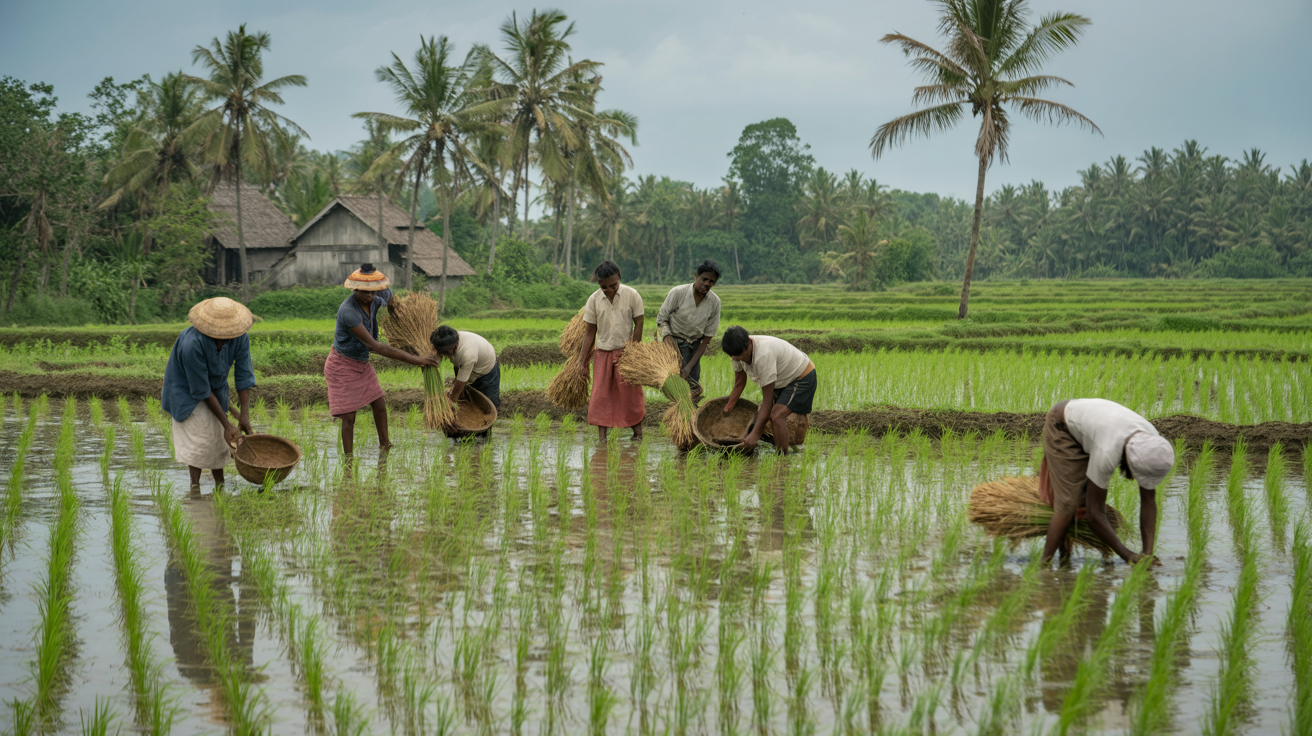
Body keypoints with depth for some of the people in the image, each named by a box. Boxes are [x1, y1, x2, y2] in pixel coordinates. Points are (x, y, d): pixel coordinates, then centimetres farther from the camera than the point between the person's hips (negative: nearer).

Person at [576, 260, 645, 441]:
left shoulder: (632, 295, -7)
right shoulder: (594, 299, -2)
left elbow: (638, 325, -2)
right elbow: (590, 332, 4)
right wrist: (582, 361, 2)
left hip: (626, 352, -2)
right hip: (602, 352, 2)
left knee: (631, 394, -1)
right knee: (600, 395, -2)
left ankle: (638, 431, 11)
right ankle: (601, 438, 0)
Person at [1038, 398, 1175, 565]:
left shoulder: (1153, 442, -24)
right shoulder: (1108, 453, -44)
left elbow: (1149, 501, -15)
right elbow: (1094, 513, -35)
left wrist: (1148, 553, -20)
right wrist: (1127, 555, -29)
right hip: (1061, 426, -7)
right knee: (1068, 504, -15)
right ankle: (1044, 563, -7)